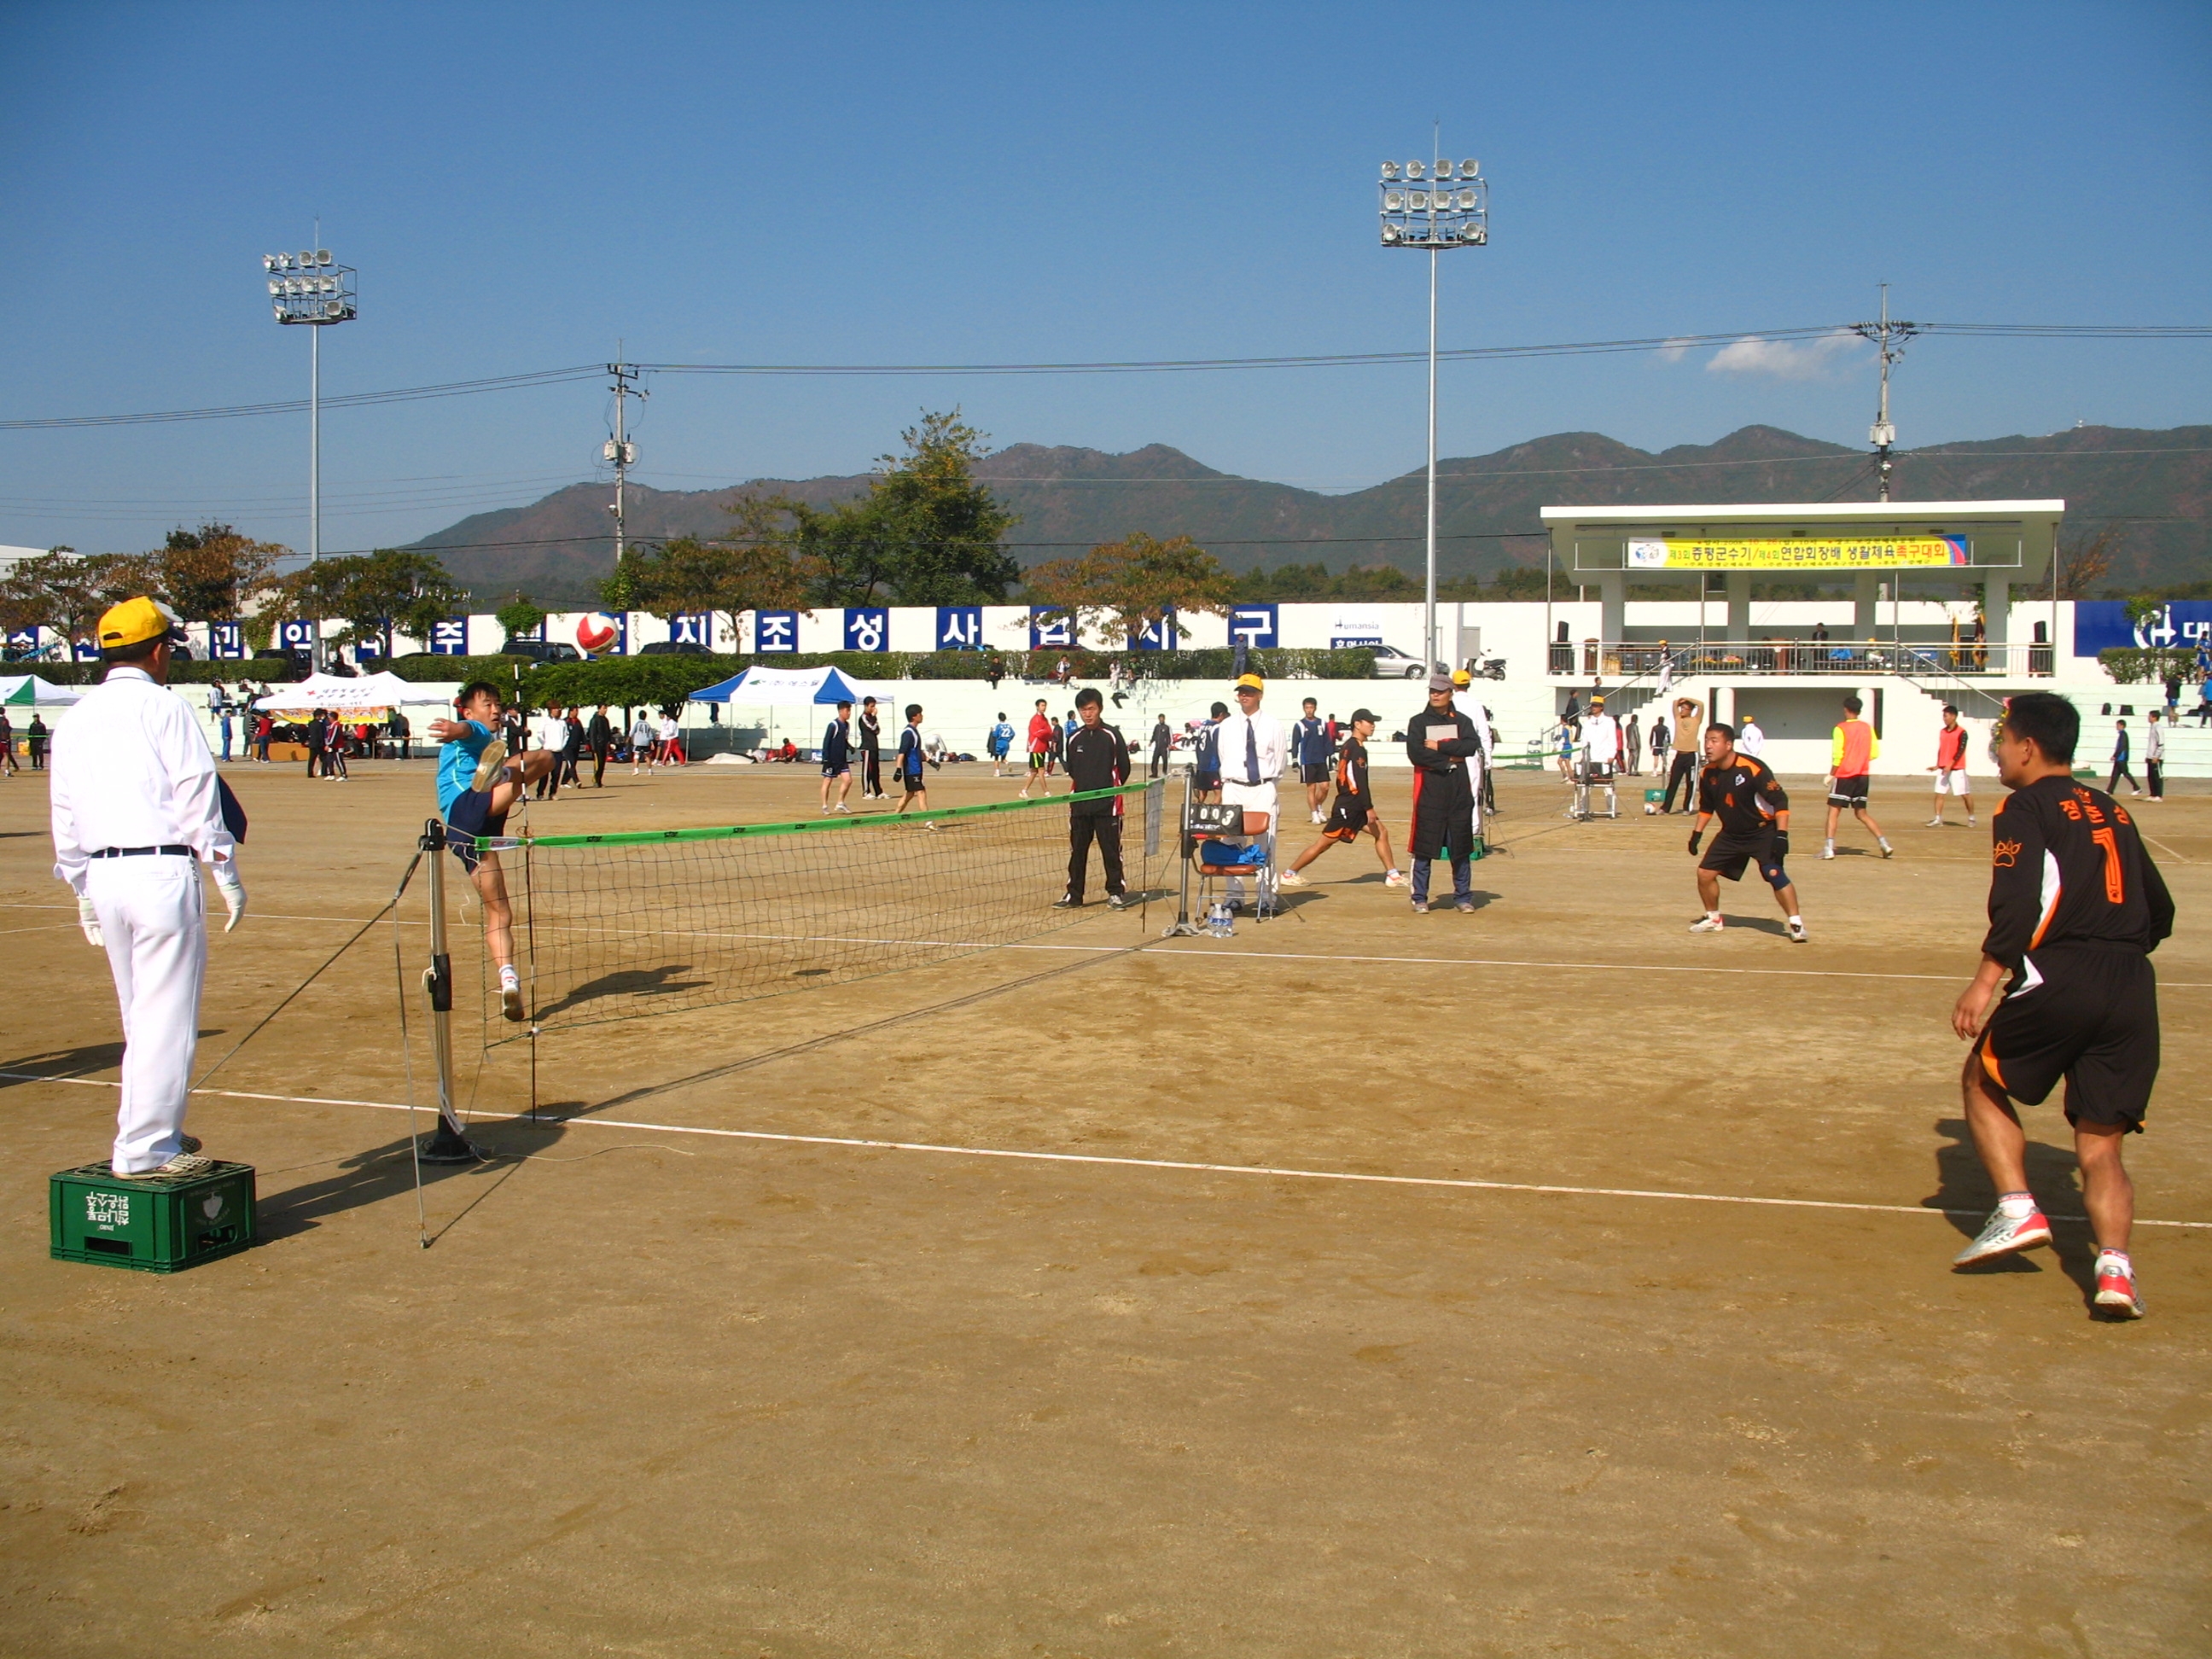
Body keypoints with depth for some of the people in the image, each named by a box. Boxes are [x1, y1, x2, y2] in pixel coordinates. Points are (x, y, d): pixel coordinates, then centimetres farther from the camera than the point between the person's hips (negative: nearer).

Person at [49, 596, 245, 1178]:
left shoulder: (74, 718, 15)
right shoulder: (162, 705, -4)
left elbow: (63, 814, 17)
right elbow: (196, 796, -9)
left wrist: (83, 891, 24)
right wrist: (227, 875, -5)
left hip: (103, 874, 7)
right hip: (163, 871, -7)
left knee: (141, 1018, 18)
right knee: (167, 1018, -3)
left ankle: (145, 1135, 24)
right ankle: (144, 1150, -2)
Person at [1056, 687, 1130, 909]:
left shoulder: (1112, 735, -4)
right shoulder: (1074, 738, 8)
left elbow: (1124, 768, 1)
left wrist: (1111, 788, 6)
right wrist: (1082, 787, 12)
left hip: (1108, 805, -4)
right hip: (1079, 805, 4)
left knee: (1111, 850, 0)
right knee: (1077, 851, 7)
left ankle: (1116, 892, 9)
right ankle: (1073, 894, 13)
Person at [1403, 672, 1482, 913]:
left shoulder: (1462, 721, 11)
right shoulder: (1418, 722, 4)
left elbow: (1473, 746, -7)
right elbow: (1415, 754, -10)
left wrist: (1440, 747, -12)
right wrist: (1449, 759, -10)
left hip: (1459, 791, 2)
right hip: (1429, 791, -2)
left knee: (1461, 847, 6)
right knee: (1423, 847, -2)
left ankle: (1463, 896, 16)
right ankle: (1420, 898, 6)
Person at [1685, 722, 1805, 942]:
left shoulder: (1752, 768, -26)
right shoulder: (1707, 774, -5)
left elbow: (1780, 801, -23)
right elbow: (1706, 807, 14)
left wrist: (1781, 835, -29)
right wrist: (1697, 833, 9)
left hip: (1763, 832, -7)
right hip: (1731, 834, 7)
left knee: (1774, 874, -23)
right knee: (1705, 872, 3)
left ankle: (1796, 924, -14)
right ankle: (1713, 918, 25)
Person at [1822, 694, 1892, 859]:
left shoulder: (1841, 728, -9)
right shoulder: (1867, 728, 7)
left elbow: (1837, 755, -13)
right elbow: (1875, 753, 6)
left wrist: (1831, 775, -6)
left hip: (1844, 776, -6)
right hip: (1862, 776, 6)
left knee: (1833, 811, -3)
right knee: (1861, 813, 15)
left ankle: (1829, 848, -14)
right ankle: (1884, 843, 7)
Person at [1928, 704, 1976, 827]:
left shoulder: (1961, 732, -10)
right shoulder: (1942, 732, 11)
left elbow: (1960, 750, -16)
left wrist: (1950, 765, -23)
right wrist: (1938, 766, 13)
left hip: (1957, 769, -6)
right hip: (1943, 769, 6)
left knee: (1965, 794, 2)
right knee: (1939, 793, -1)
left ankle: (1971, 818, 15)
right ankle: (1938, 819, 0)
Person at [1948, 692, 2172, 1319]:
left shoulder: (2025, 807, 2)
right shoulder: (2113, 812, 22)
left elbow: (2019, 900, -14)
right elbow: (2159, 910, 25)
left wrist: (1987, 979, -14)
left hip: (2060, 978, -6)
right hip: (2133, 988, 6)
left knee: (1983, 1081, 18)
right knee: (2100, 1144, 8)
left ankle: (2018, 1210, 5)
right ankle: (2115, 1267, -10)